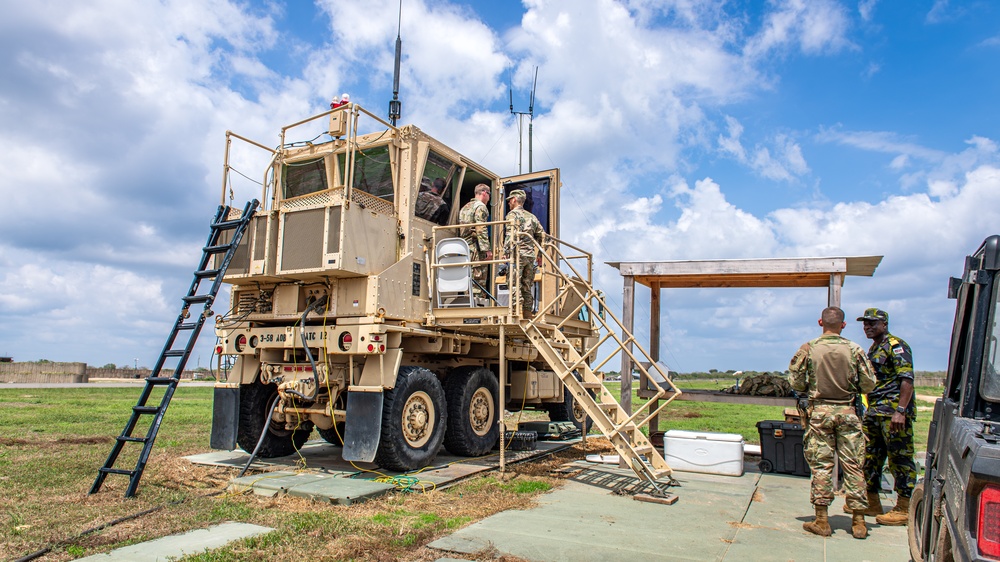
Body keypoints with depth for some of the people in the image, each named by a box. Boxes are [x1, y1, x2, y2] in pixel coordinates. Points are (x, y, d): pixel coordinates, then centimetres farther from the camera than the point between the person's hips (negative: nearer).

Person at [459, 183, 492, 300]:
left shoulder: (465, 207, 22)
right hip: (475, 247, -9)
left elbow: (460, 230, 21)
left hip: (464, 247, 9)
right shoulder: (480, 206, -5)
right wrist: (487, 250, -17)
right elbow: (481, 229, -16)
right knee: (479, 281, -8)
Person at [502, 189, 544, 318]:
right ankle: (528, 313, 11)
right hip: (531, 255, 7)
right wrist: (539, 255, 22)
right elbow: (541, 236, 18)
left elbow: (510, 235, -13)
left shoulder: (512, 214, -1)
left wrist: (505, 253, -14)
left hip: (518, 254, -7)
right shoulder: (532, 217, 20)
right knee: (527, 287, 10)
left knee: (515, 285, -9)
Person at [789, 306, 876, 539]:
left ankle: (821, 521, 8)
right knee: (853, 465, 8)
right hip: (847, 411, 1)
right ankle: (859, 522, 14)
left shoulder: (808, 349, -5)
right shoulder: (854, 349, -2)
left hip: (819, 411, -1)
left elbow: (795, 382, -4)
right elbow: (869, 384, 0)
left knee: (821, 464, 4)